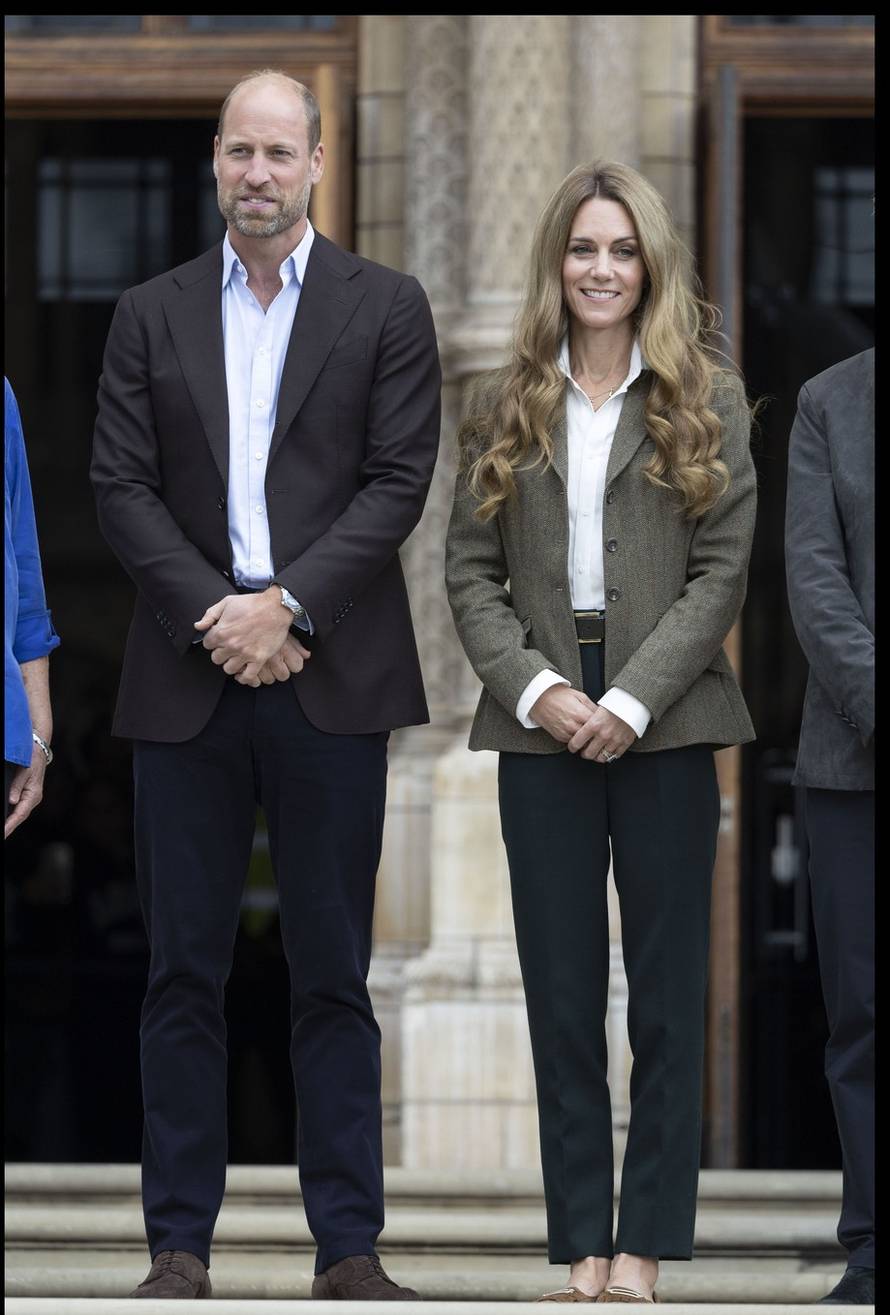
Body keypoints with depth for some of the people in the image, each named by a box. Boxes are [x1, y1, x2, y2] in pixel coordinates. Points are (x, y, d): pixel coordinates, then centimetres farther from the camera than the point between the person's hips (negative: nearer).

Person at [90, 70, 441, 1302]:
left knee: (333, 972, 2)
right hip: (187, 682, 1)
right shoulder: (151, 315, 11)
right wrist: (215, 617, -9)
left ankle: (349, 1245, 5)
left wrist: (287, 604, -12)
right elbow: (122, 487, 4)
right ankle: (179, 1243, 7)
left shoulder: (386, 308, 6)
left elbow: (398, 482, -2)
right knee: (184, 971, 2)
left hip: (329, 677, -1)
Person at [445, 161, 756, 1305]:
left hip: (663, 727, -2)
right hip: (542, 727, 2)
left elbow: (722, 570, -3)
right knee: (561, 995, 2)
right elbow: (471, 576, 6)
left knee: (667, 995, 0)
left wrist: (631, 702, -12)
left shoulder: (706, 405, 4)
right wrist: (537, 689, -10)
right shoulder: (505, 408, 10)